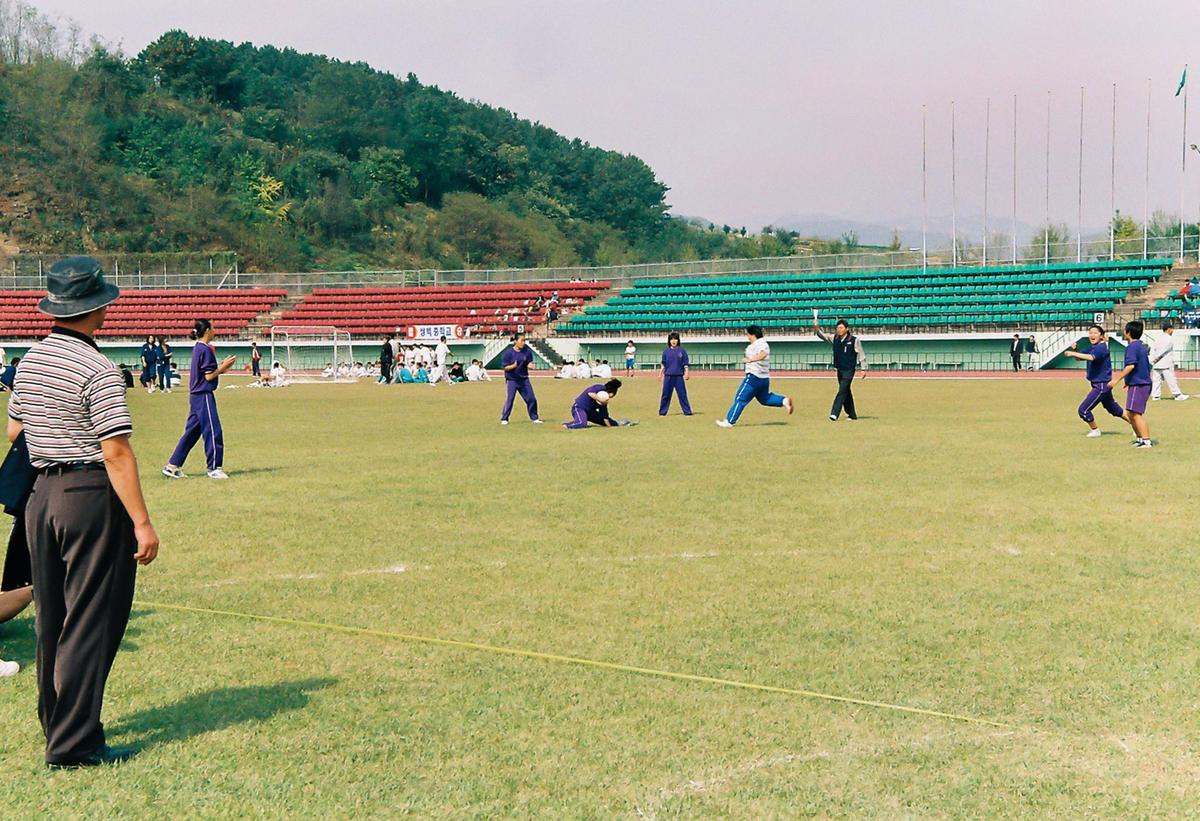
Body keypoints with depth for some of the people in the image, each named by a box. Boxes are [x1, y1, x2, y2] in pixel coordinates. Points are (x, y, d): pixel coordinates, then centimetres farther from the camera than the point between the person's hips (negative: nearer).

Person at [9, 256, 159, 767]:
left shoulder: (30, 361, 9)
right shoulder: (98, 370, -15)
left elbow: (14, 433, 18)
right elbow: (116, 453, -18)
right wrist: (142, 523, -16)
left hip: (42, 494, 8)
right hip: (92, 495, -8)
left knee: (52, 619, 17)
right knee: (91, 622, -3)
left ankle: (56, 723, 30)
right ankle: (73, 744, -1)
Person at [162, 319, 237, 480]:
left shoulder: (197, 348, 14)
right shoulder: (206, 349, -15)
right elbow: (209, 376, -16)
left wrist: (221, 368, 13)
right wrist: (223, 367, -7)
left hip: (195, 396, 10)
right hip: (204, 396, -10)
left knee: (191, 432, 12)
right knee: (213, 431, -2)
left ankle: (172, 466, 13)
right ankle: (213, 468, 3)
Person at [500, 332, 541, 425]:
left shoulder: (527, 351, -2)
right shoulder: (508, 352, -12)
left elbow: (529, 363, 6)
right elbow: (505, 367, -10)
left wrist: (529, 365, -18)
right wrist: (513, 366, -29)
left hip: (524, 379, 4)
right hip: (511, 380, -4)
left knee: (531, 399, 5)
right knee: (509, 400, -6)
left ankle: (534, 418, 20)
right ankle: (504, 419, 8)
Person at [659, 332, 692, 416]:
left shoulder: (681, 350, 3)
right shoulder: (666, 351, 7)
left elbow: (685, 363, 2)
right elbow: (663, 364, 11)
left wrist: (686, 373, -6)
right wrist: (660, 374, 7)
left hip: (679, 376, -1)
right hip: (668, 376, 1)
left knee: (682, 394, 0)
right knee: (666, 394, 4)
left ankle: (687, 411, 3)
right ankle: (662, 412, 10)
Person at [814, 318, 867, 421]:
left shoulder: (854, 340, -10)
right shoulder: (835, 338, 5)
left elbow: (861, 355, -6)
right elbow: (823, 337, -2)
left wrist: (863, 369, -7)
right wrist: (817, 329, -21)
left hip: (849, 370, -6)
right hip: (839, 370, 6)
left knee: (842, 391, -13)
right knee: (846, 392, 12)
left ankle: (834, 414, -19)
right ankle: (852, 415, 21)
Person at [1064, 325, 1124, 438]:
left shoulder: (1101, 347, -18)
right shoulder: (1092, 348, 9)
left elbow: (1091, 357, -37)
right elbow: (1079, 358, 15)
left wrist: (1073, 353, -41)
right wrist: (1075, 349, -6)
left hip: (1101, 385, -10)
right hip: (1098, 385, 10)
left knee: (1083, 410, -7)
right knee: (1113, 409, 24)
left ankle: (1095, 430, 15)